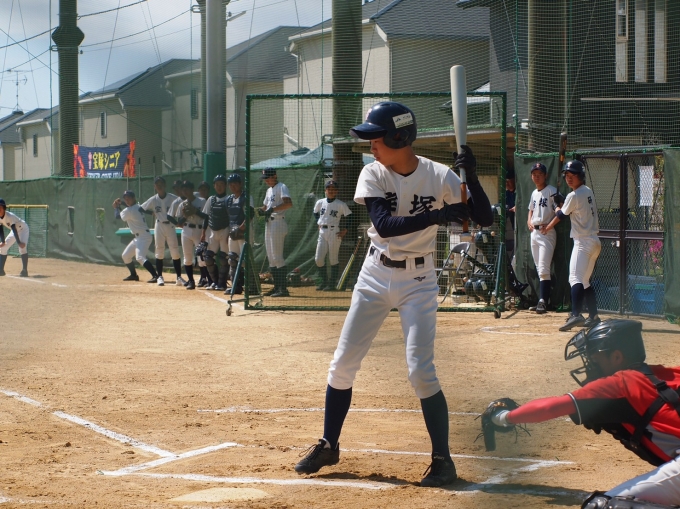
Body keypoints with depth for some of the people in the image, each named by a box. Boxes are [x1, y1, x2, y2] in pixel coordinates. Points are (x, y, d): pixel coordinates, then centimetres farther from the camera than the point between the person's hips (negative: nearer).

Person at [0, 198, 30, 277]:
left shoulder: (10, 216, -33)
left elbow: (14, 229, -39)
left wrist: (18, 242, -44)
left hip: (23, 229, -8)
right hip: (15, 231, 8)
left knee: (23, 247, -28)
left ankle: (24, 270, -29)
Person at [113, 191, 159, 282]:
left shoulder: (129, 211, -16)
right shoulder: (138, 207, 11)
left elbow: (118, 216, 1)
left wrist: (117, 207, 18)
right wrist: (119, 206, 15)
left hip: (143, 237, -10)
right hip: (138, 237, 10)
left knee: (140, 257, -26)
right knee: (125, 255, 20)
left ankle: (155, 276, -37)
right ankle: (133, 275, 34)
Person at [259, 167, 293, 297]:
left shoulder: (281, 187, -10)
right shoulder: (269, 190, 19)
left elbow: (289, 203, -26)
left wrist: (273, 209, -29)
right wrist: (262, 210, 4)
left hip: (278, 222, -10)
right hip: (269, 223, 10)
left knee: (277, 256, -12)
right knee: (270, 256, 12)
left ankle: (283, 288, -12)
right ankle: (277, 287, 18)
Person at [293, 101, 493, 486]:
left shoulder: (440, 176, -11)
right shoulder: (373, 175, -7)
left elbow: (485, 219, -12)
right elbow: (384, 225, -23)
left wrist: (471, 177, -27)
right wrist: (436, 216, -33)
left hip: (419, 281, -3)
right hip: (376, 277, 3)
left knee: (421, 371, -12)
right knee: (343, 364, 6)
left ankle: (443, 460, -2)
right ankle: (329, 446, 22)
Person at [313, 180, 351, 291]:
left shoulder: (341, 205, -7)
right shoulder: (320, 203, 7)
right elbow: (316, 213, 26)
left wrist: (345, 230, -7)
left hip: (335, 233, -5)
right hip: (322, 232, 5)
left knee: (333, 259, -1)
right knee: (318, 258, 2)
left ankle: (332, 283, 7)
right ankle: (323, 281, 17)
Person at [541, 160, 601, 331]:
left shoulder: (574, 196, -11)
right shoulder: (588, 191, 14)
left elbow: (560, 216, 3)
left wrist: (547, 228, 21)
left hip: (583, 242, -10)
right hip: (594, 241, 10)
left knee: (575, 278, -23)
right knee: (584, 282, 18)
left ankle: (576, 315, -39)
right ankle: (593, 317, 19)